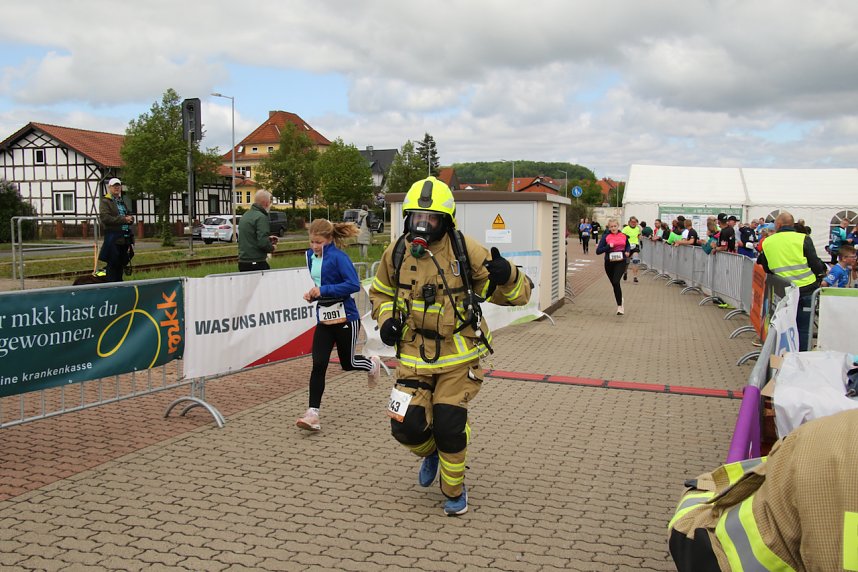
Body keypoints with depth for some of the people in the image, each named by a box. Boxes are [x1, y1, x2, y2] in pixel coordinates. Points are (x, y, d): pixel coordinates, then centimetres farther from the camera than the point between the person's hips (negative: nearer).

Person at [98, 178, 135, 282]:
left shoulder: (123, 201, 20)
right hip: (112, 236, -7)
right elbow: (105, 218, -14)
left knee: (122, 263, 12)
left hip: (125, 237, 7)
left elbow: (130, 215, 22)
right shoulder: (105, 201, -2)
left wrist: (130, 219, -3)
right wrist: (123, 219, -17)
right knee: (112, 263, -6)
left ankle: (119, 282, 20)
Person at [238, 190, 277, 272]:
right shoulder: (261, 217, -13)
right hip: (257, 263, -9)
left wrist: (267, 238, 19)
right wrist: (272, 247, -1)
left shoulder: (245, 215, 14)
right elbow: (263, 243, -21)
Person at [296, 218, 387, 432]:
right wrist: (313, 293, 1)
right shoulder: (311, 256, 6)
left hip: (345, 318, -6)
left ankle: (373, 364, 44)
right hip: (324, 319, 6)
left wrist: (324, 290, -24)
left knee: (348, 363, 10)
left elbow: (354, 284, -23)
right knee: (318, 365, -6)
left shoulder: (338, 256, -17)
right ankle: (313, 414, -5)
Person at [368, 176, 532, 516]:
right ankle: (432, 452, 36)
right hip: (414, 355, 3)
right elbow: (380, 291, 19)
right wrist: (386, 319, 0)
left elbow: (517, 294, -12)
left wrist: (507, 276, -35)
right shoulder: (397, 253, -2)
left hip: (459, 355, -3)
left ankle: (454, 490, 25)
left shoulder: (465, 250, -12)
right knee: (406, 427, -3)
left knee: (449, 428, -6)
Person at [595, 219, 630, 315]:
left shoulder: (624, 236, 5)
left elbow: (628, 246, 24)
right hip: (609, 263, 1)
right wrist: (608, 246, -19)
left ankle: (619, 306, -13)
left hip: (620, 262, -1)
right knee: (614, 284, 11)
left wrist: (627, 251, 3)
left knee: (616, 282, -20)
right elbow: (598, 251, -6)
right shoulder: (606, 237, -1)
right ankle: (620, 300, 36)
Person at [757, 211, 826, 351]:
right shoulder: (803, 239, -7)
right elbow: (815, 265, -6)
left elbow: (763, 268, 10)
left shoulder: (767, 242, 2)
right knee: (803, 328, 3)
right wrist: (822, 268, 16)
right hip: (806, 289, -2)